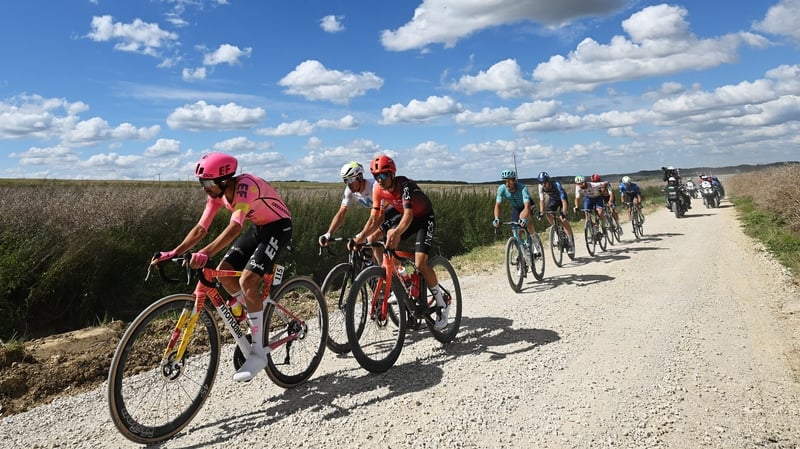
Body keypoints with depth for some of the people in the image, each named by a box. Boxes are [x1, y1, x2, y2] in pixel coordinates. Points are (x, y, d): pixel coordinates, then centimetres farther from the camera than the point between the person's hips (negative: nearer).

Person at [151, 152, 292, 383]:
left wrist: (205, 253, -55)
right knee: (224, 272, -4)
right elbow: (201, 228, -5)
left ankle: (258, 352, -12)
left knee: (247, 281, -21)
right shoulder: (217, 193, -6)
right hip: (257, 227, 8)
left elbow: (235, 227, -44)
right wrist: (173, 253, -16)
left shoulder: (245, 186, -31)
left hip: (278, 227, -8)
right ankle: (259, 324, 14)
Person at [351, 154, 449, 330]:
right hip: (403, 216, 6)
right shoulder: (378, 189, -13)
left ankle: (442, 304, -4)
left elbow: (408, 215, -43)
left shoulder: (404, 185, -31)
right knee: (386, 244, -21)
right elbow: (375, 219, -13)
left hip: (424, 218, -6)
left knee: (420, 264, -20)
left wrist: (397, 232, -61)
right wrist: (360, 237, -28)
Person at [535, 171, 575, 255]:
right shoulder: (541, 187, -25)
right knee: (548, 214, -18)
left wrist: (563, 213, -51)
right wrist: (541, 212, -29)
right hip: (552, 199, 5)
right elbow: (541, 200, -19)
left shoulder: (556, 185, -38)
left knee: (563, 219, -19)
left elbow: (564, 201, -42)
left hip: (561, 198, -5)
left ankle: (571, 242, -15)